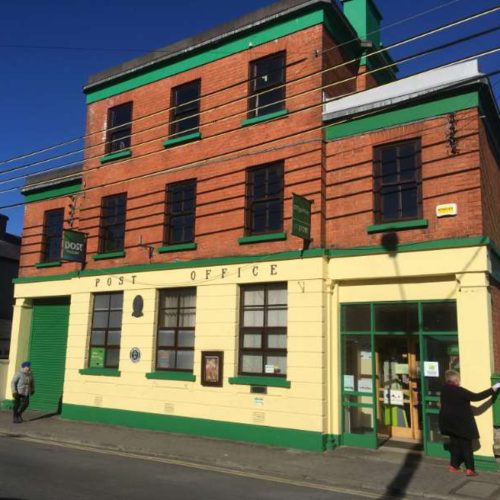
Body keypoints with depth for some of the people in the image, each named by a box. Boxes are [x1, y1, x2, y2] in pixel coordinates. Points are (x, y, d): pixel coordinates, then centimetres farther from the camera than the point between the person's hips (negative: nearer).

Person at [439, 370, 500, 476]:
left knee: (455, 444, 16)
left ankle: (454, 466, 21)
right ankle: (470, 469, 6)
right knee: (466, 445, 4)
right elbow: (476, 397, -23)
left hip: (449, 422, 7)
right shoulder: (459, 391, -23)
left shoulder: (444, 389, -1)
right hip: (461, 423, -7)